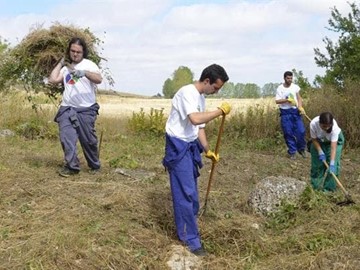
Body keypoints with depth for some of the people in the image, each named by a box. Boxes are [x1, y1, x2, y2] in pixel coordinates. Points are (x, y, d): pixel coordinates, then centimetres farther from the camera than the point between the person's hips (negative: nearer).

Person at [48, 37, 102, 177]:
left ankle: (94, 166, 19)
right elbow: (53, 79, 8)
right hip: (67, 109, 4)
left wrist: (85, 73, -35)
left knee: (88, 140, 2)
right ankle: (71, 166, -7)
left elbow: (99, 79, -17)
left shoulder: (89, 64, 1)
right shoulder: (66, 67, 18)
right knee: (66, 137, -10)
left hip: (86, 109, -4)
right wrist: (61, 63, 13)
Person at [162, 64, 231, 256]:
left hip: (191, 146, 10)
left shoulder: (201, 98, 11)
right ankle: (191, 239, 3)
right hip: (178, 147, -9)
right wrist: (220, 111, -24)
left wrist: (207, 150, 11)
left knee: (191, 191, 16)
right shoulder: (187, 92, -18)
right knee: (185, 193, -6)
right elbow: (195, 119, -33)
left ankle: (185, 232, 30)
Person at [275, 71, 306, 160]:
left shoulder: (295, 87, 5)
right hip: (285, 112, -2)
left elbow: (299, 98, 4)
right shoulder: (280, 88, -3)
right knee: (288, 133, 1)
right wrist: (287, 100, -23)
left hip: (295, 111, 2)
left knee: (301, 131, -3)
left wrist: (300, 107, -13)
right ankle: (292, 152, 13)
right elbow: (277, 101, -9)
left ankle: (301, 149, 19)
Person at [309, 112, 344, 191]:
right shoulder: (313, 124, -36)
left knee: (333, 164, -12)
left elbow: (333, 147, -40)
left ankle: (329, 188, -1)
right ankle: (315, 186, 20)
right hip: (319, 141, 2)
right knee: (317, 162, 3)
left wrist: (332, 163, -45)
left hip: (335, 139, -2)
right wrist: (320, 152, -23)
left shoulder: (334, 127, -41)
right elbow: (314, 139, -17)